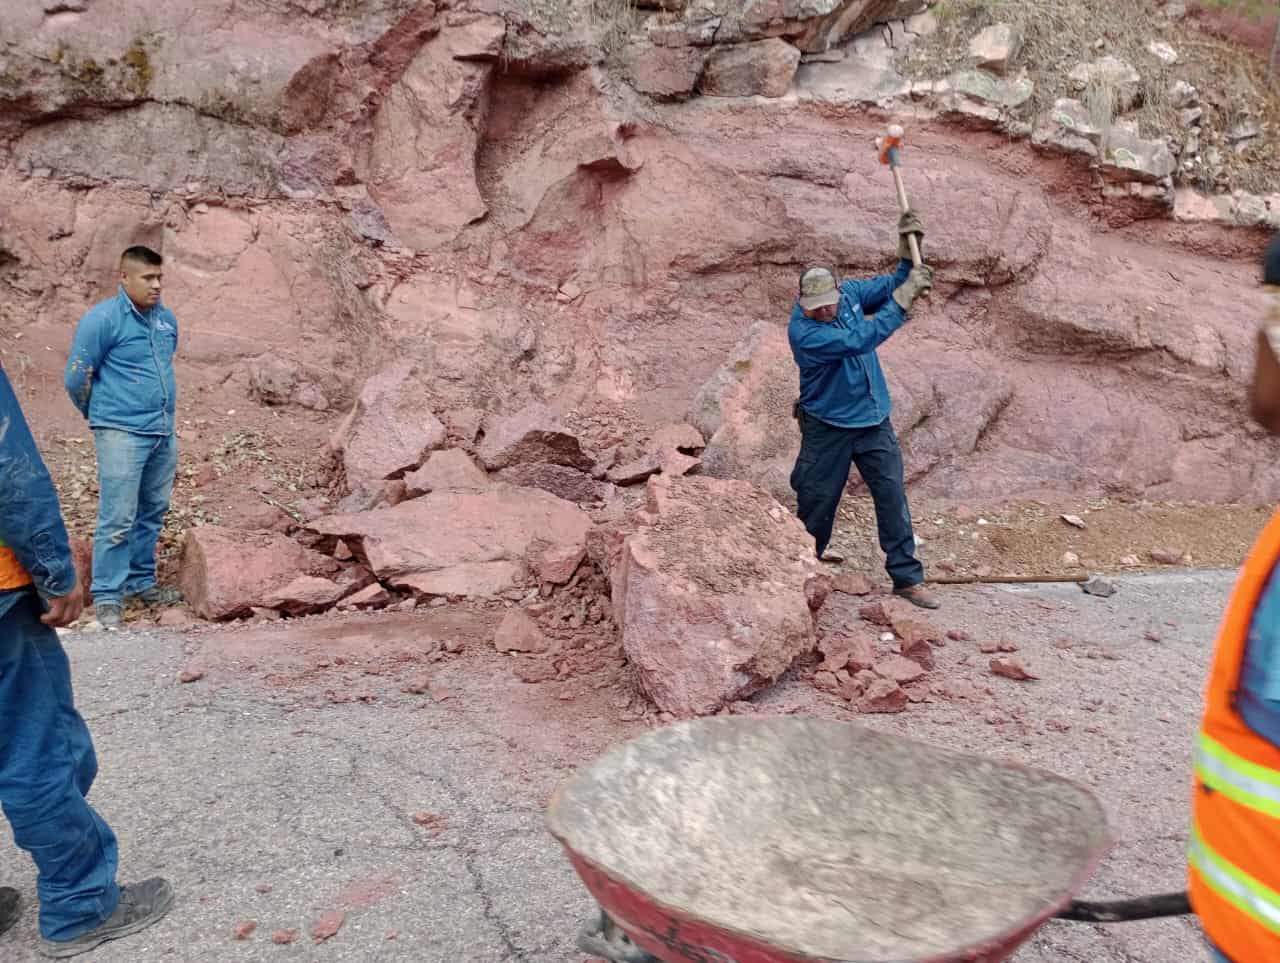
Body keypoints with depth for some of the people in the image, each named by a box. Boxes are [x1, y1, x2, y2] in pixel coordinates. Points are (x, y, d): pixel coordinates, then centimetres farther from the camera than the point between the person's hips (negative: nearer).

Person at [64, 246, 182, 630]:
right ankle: (106, 597, 4)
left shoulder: (166, 319, 9)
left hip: (164, 433, 7)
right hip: (122, 435, -7)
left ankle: (141, 582, 28)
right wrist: (105, 416, 7)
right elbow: (77, 379, -6)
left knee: (153, 513, 14)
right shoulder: (101, 320, -10)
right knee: (118, 520, -5)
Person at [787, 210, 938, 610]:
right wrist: (902, 300, -33)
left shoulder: (850, 293, -5)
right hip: (828, 428, -5)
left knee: (893, 495, 5)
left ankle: (907, 577, 13)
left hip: (874, 419, 6)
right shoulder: (802, 330, -25)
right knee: (817, 500, 8)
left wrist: (908, 254, -8)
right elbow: (859, 341, -34)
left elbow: (890, 287, 10)